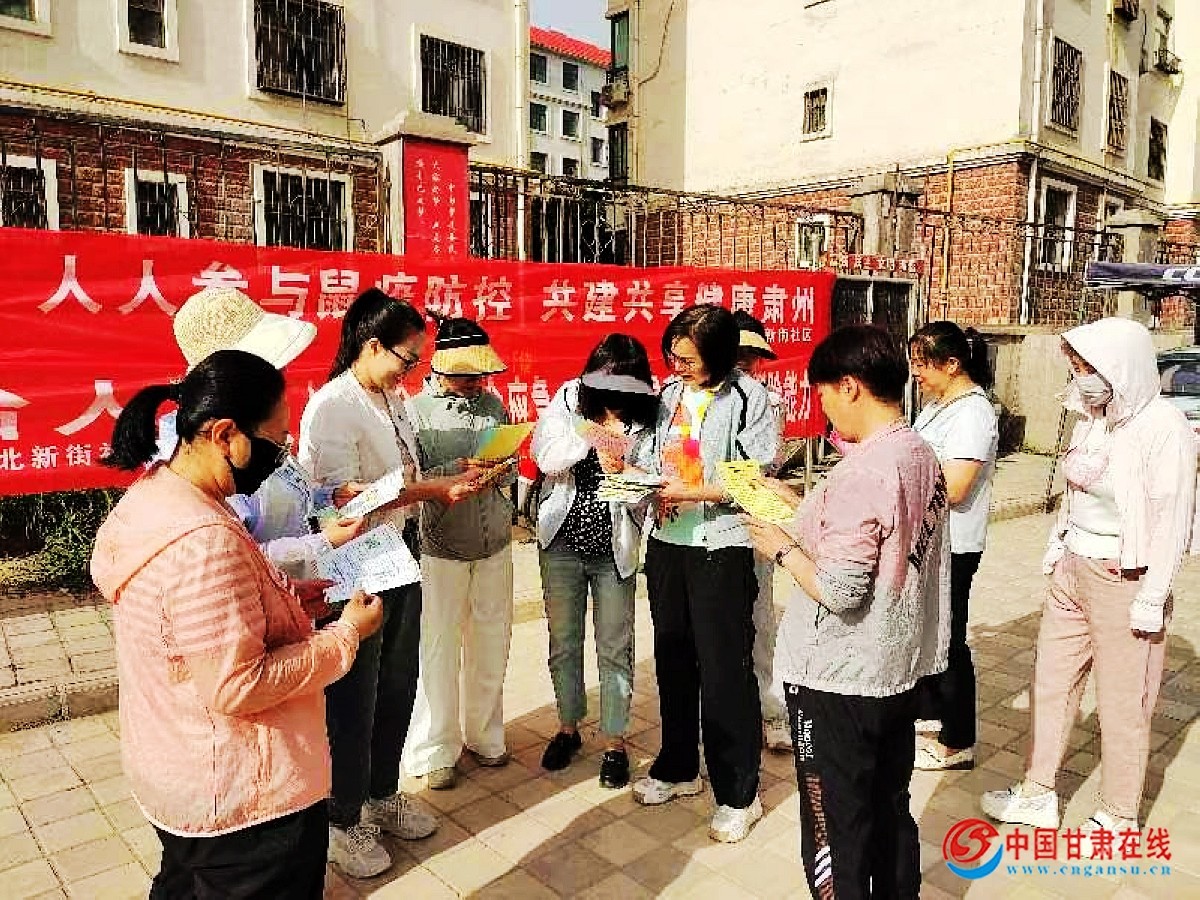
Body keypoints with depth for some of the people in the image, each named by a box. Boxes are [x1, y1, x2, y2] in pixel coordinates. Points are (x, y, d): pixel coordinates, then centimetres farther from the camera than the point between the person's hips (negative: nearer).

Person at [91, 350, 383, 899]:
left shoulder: (149, 497, 0)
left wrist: (283, 600, 2)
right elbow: (237, 688, -29)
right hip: (244, 798, -9)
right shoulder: (203, 539, -31)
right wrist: (346, 635, -19)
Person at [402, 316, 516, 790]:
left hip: (495, 542, 5)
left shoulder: (493, 405, 9)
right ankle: (434, 751, 21)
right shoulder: (416, 410, -6)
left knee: (492, 644, 12)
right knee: (440, 649, 2)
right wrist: (458, 470, -23)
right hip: (442, 545, -4)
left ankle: (483, 734, 32)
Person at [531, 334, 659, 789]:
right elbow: (543, 455, -17)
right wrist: (589, 433, -31)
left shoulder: (644, 419, -9)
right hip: (562, 542, 2)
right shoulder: (568, 400, -6)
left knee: (615, 648, 7)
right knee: (563, 641, 15)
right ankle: (568, 727, 35)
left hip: (615, 547, -1)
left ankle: (615, 741, 24)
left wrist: (619, 469, -31)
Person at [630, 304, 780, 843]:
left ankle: (737, 794, 17)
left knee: (725, 669, 1)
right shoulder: (669, 393, 7)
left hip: (722, 547, -6)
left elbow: (759, 479, -15)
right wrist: (633, 472, -7)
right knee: (673, 660, 16)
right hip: (666, 541, 6)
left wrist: (693, 493, -20)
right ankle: (678, 768, 35)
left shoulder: (748, 397, -10)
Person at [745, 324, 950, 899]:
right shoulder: (922, 455, 2)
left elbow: (840, 592, -25)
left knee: (836, 834, 9)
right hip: (901, 670, 9)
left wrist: (782, 547, -10)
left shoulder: (861, 473, -25)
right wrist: (803, 513, 10)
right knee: (891, 814, 23)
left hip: (838, 682, -8)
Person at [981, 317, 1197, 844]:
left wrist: (1151, 599, -16)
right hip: (1073, 570, 8)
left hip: (1124, 581, -8)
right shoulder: (1094, 419, 4)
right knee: (1052, 683, 16)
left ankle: (1119, 818, 27)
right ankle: (1039, 794, 32)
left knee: (1122, 704, 7)